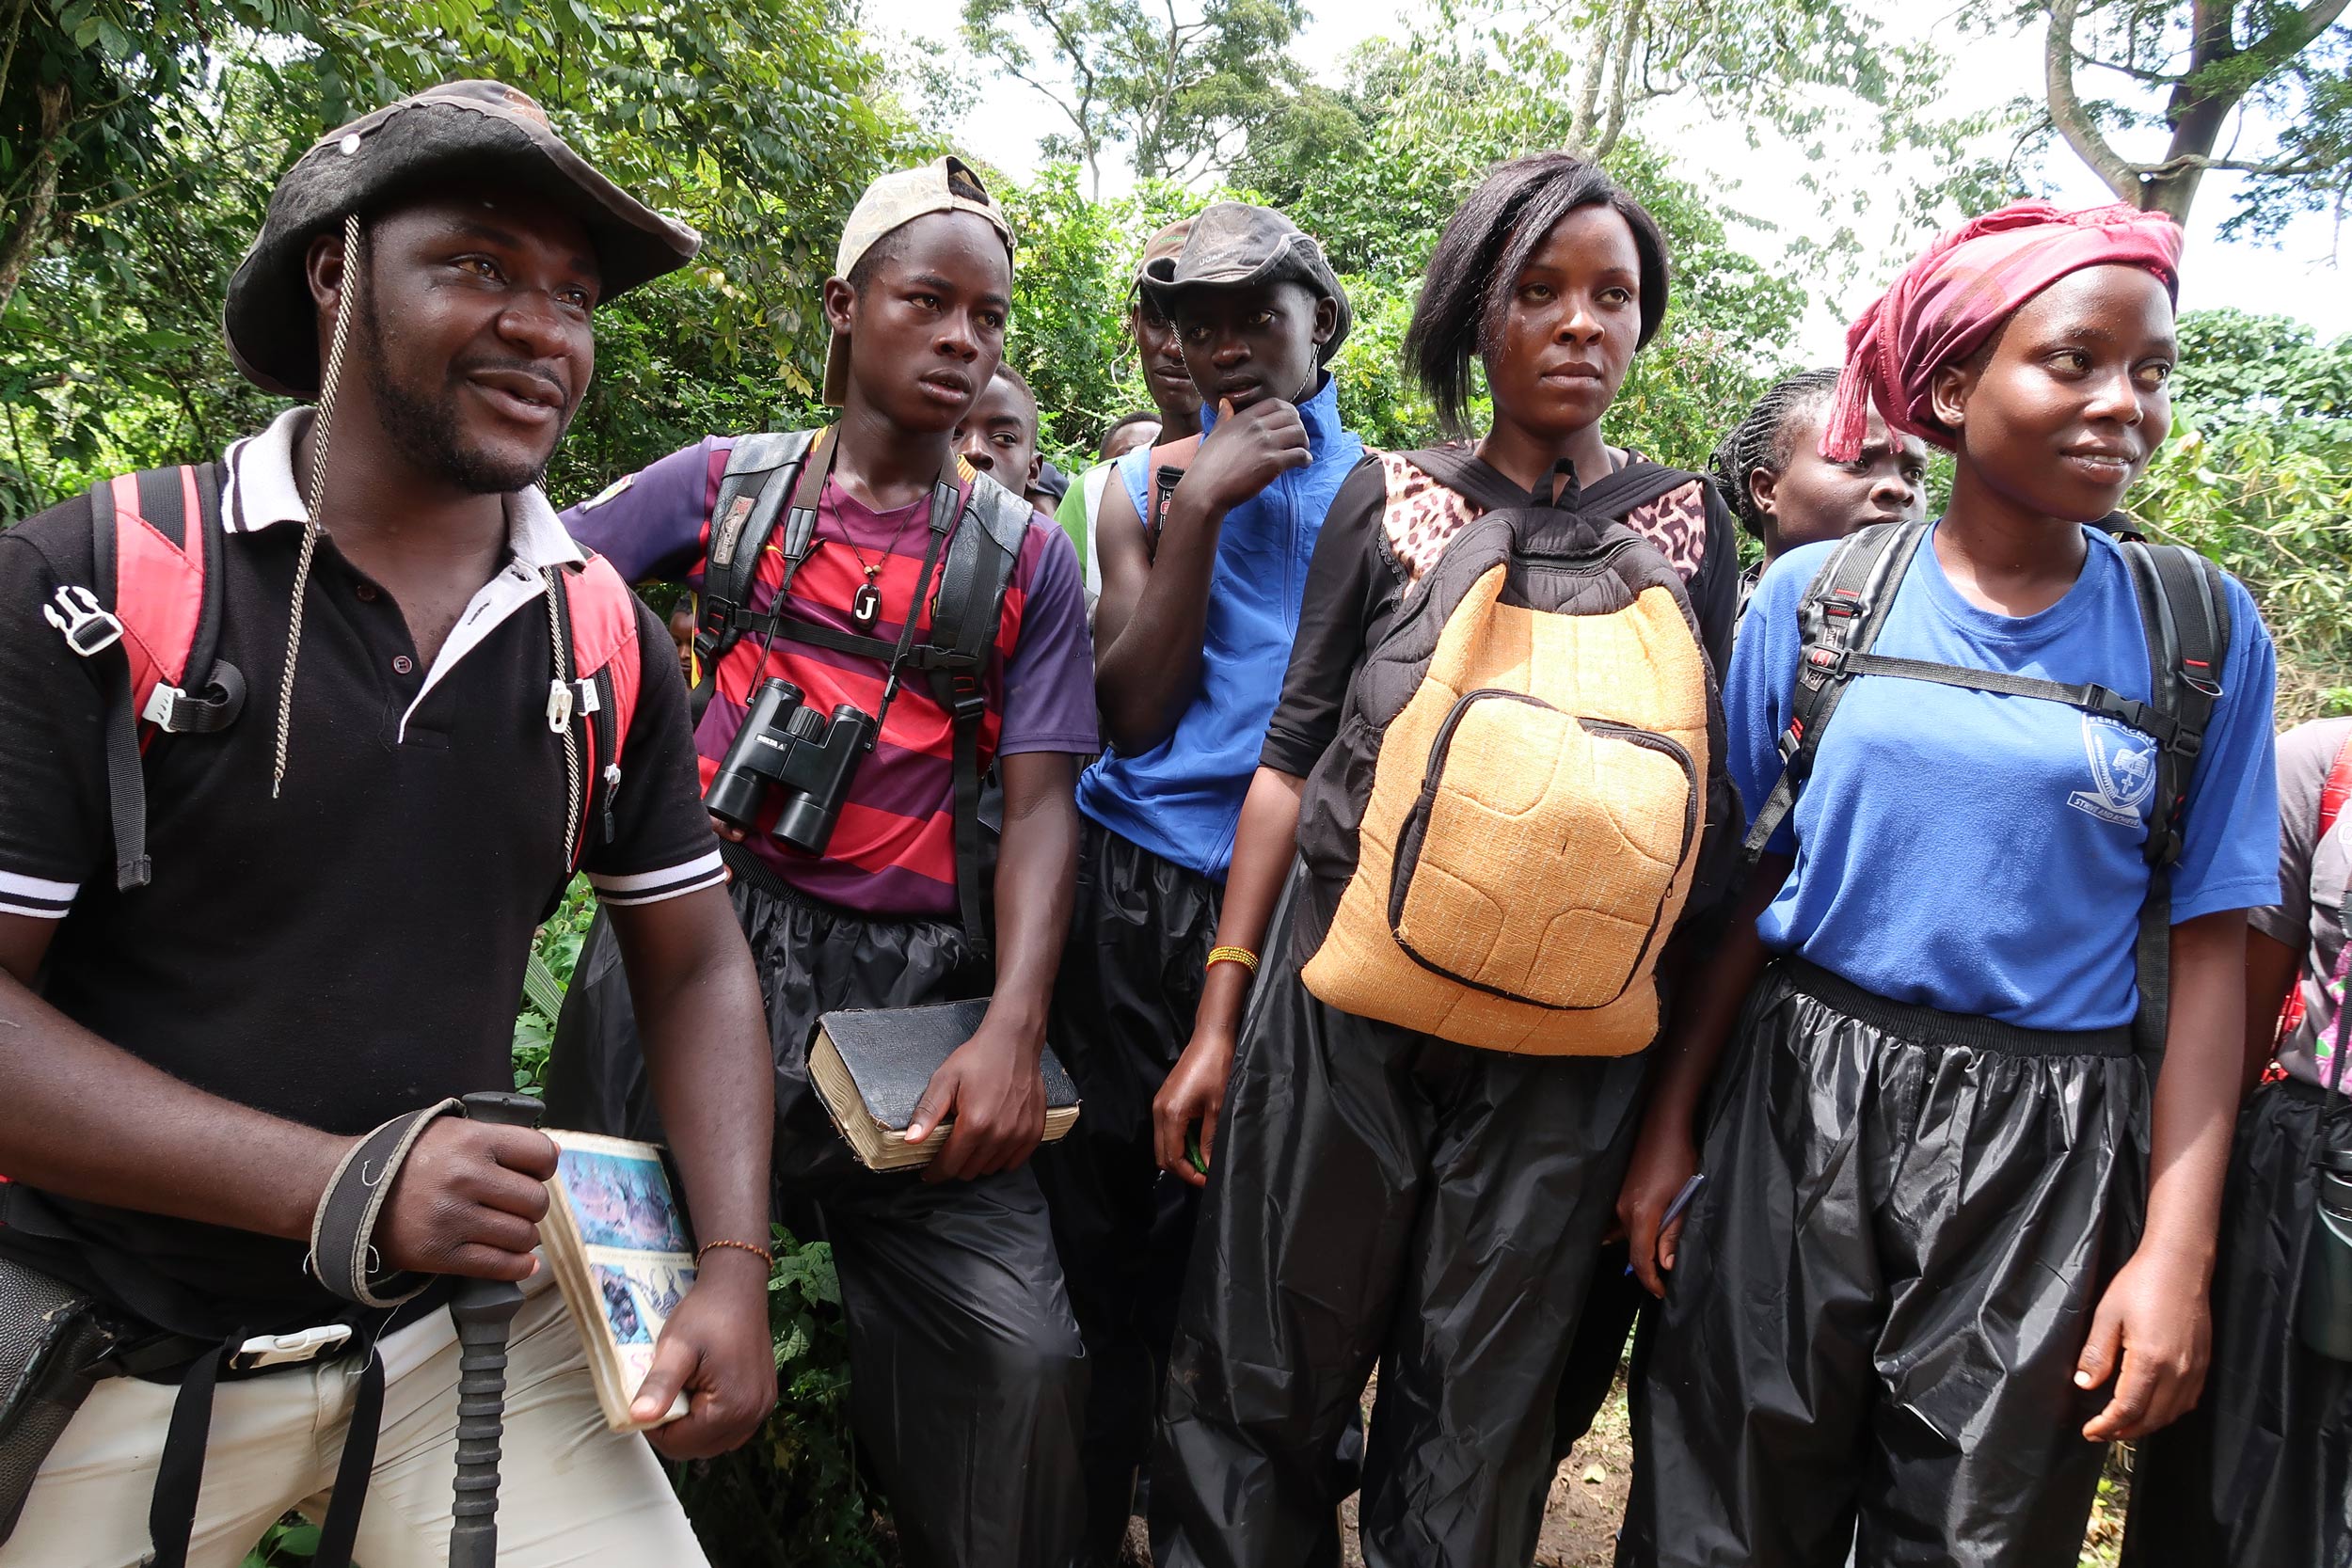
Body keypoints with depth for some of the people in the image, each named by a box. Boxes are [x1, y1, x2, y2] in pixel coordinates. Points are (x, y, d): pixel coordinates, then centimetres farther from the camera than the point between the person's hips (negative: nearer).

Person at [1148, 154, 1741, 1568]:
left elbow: (1708, 797, 9)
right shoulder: (1390, 501, 4)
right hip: (1344, 996, 0)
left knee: (1481, 1418, 11)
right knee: (1270, 1374, 9)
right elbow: (1293, 758, 4)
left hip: (1561, 1040, 1)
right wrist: (1219, 1018, 0)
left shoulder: (1686, 523, 8)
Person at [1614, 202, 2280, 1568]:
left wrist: (2178, 1249, -7)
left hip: (2045, 1148, 0)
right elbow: (1739, 887, 4)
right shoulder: (1812, 599, -1)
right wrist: (1671, 1129, 2)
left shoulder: (2205, 632, -1)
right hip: (1800, 1107, 0)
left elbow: (2208, 948, -1)